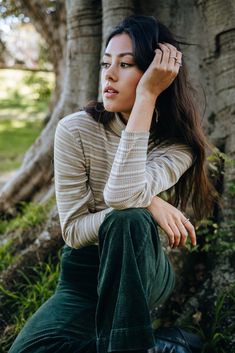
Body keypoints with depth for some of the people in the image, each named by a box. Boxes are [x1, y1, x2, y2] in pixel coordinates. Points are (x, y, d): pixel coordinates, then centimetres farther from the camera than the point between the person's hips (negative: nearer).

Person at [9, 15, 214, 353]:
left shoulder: (179, 143, -11)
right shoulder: (75, 130, -12)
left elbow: (121, 195, -33)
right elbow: (73, 230, -13)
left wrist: (146, 96, -31)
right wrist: (146, 203, -28)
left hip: (144, 270, 0)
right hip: (84, 276, 1)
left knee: (128, 221, -36)